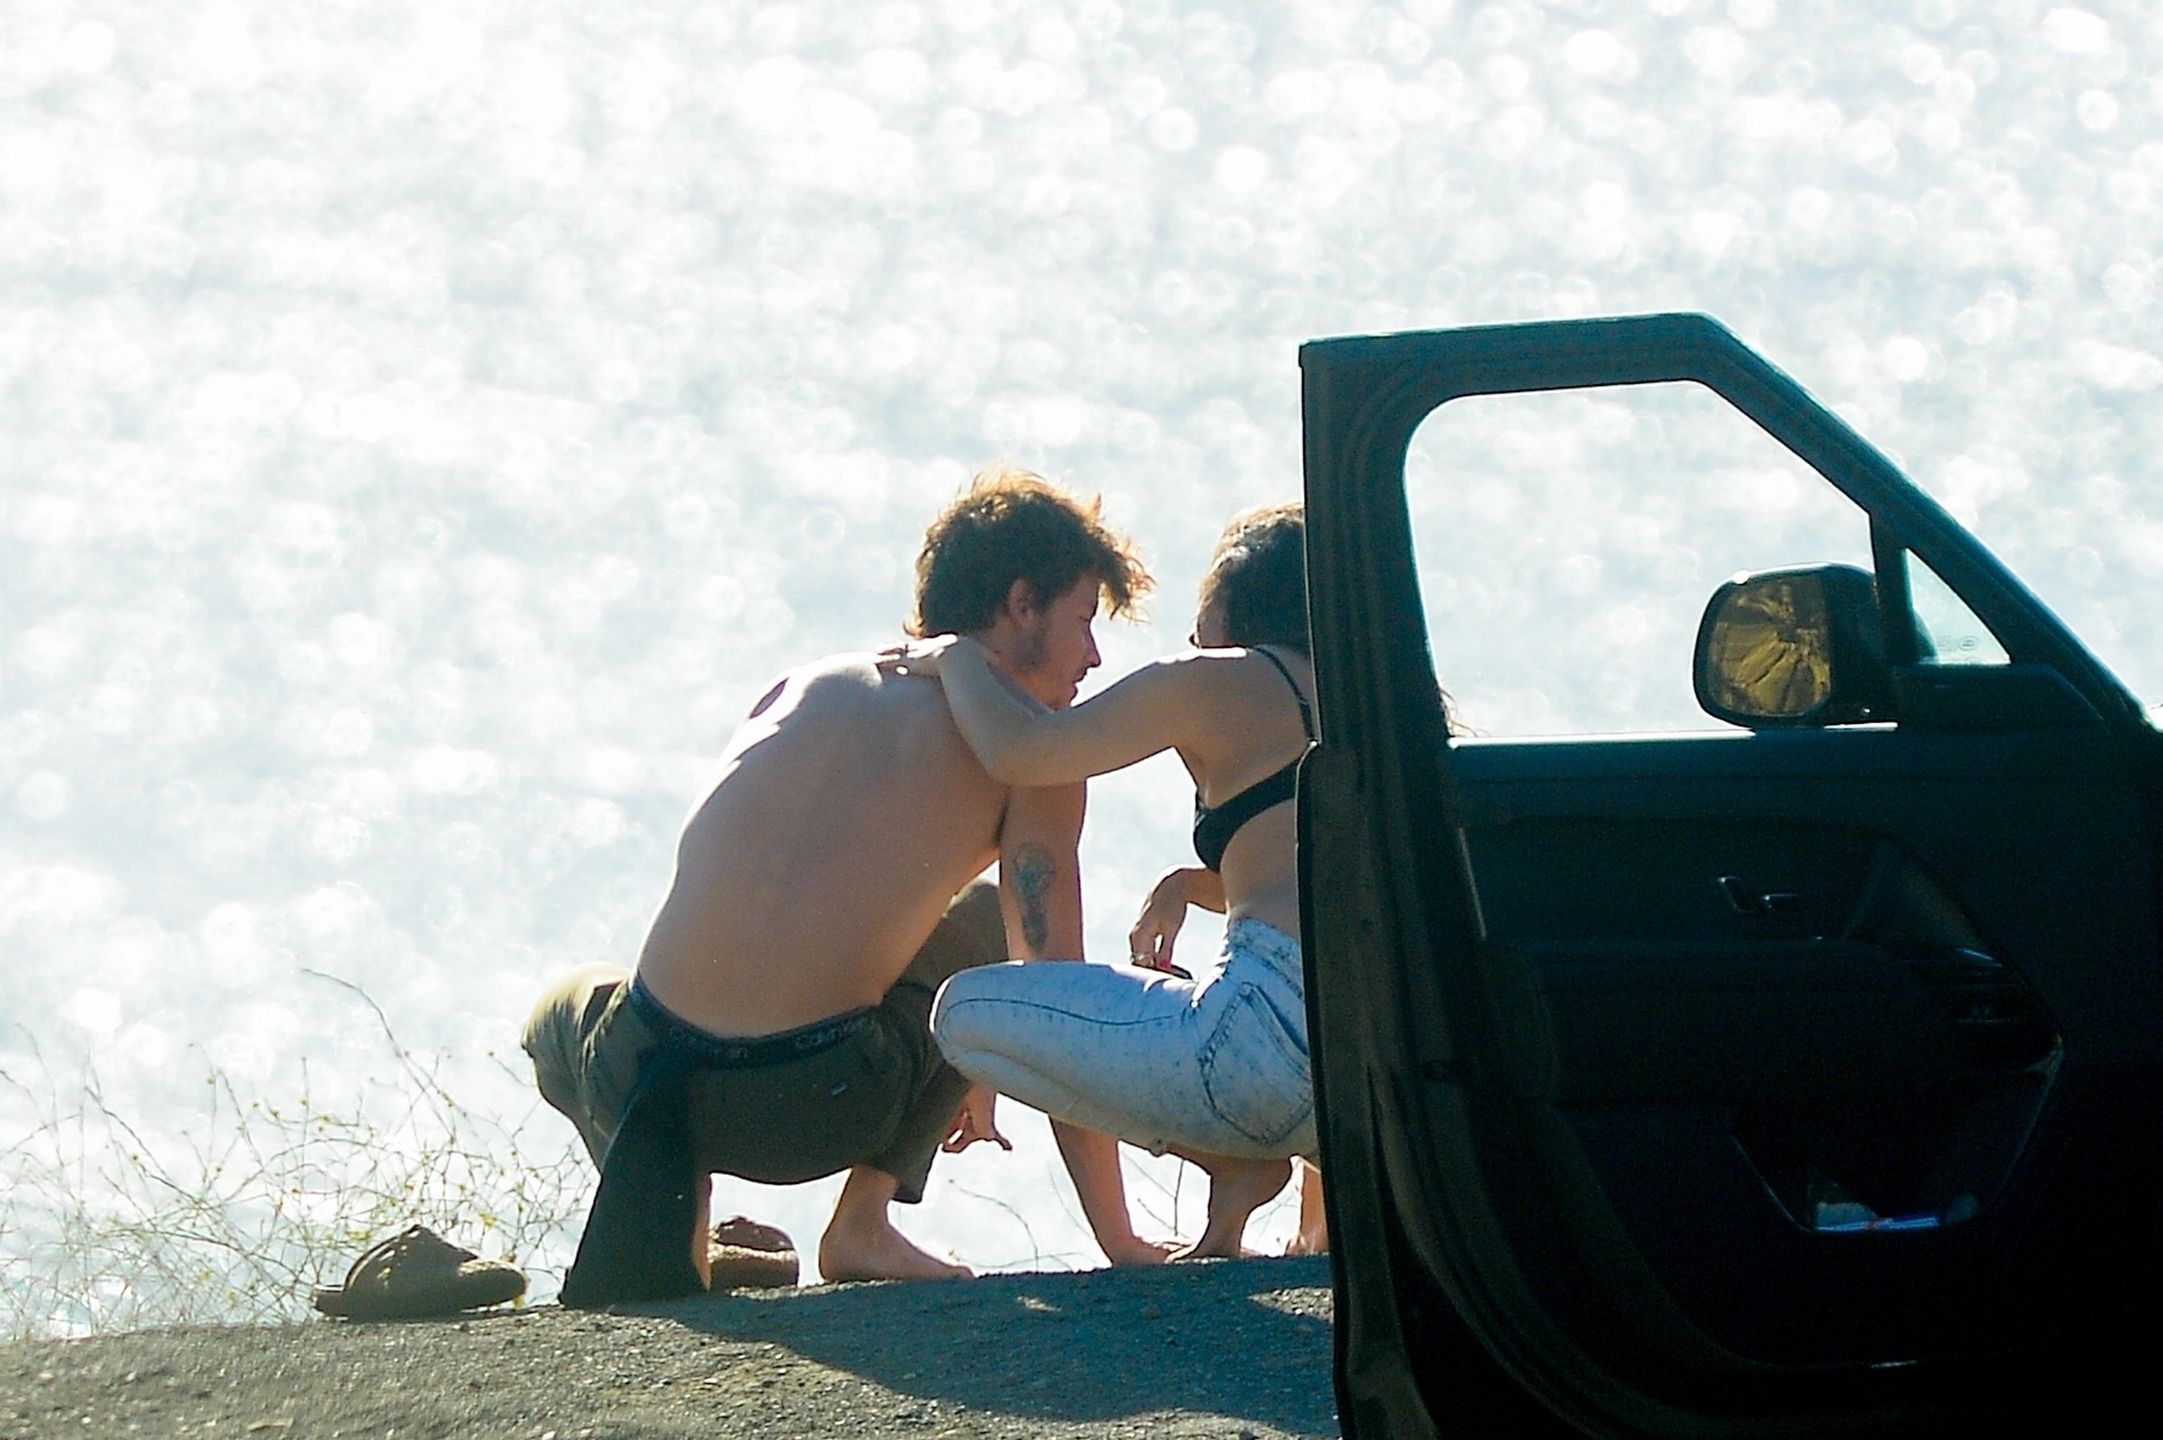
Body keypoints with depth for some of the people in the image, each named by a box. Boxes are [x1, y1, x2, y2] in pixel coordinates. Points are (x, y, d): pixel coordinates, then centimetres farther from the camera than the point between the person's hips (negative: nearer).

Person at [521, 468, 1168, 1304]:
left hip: (640, 1081, 4)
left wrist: (962, 1070, 49)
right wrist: (1117, 1239, 4)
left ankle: (656, 1260, 18)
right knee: (998, 919, 26)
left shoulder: (808, 686, 20)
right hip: (814, 1112, -4)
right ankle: (863, 1224, 18)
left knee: (566, 1013, 42)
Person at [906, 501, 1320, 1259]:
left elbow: (1017, 751, -2)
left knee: (966, 1011, 7)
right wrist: (1191, 883, 27)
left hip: (1279, 1035, -8)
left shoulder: (1218, 684, 3)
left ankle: (1233, 1164, -4)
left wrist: (955, 659, 16)